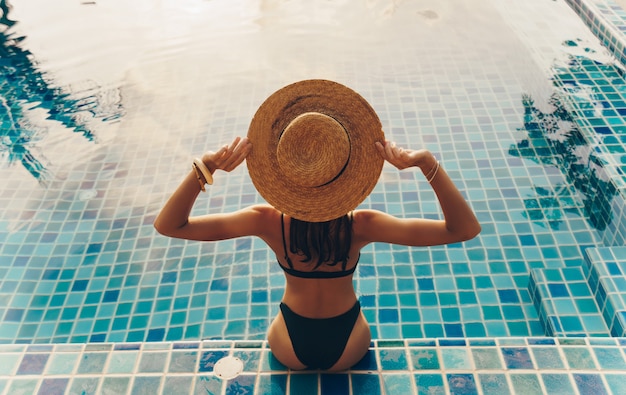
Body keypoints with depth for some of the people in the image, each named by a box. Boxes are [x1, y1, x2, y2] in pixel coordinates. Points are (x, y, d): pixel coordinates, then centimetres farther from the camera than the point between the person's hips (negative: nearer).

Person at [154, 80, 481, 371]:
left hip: (289, 352, 1)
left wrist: (205, 167, -38)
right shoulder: (360, 226, -32)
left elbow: (168, 225, -27)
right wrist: (427, 163, -41)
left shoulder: (270, 223, -30)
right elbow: (465, 229, -30)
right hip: (350, 351, 0)